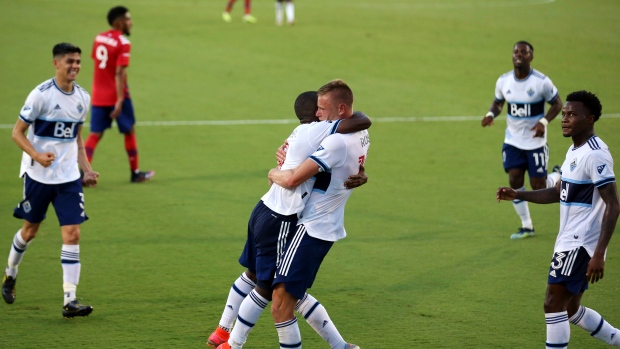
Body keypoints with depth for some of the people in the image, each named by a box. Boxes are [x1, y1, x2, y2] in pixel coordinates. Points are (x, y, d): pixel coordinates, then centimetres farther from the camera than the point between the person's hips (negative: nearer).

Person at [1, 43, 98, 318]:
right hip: (37, 175, -4)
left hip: (68, 177, 4)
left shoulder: (82, 97, 5)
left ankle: (70, 301, -10)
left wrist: (87, 169, 8)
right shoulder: (41, 94, -12)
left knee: (72, 234, -8)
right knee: (30, 230, 12)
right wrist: (37, 155, -25)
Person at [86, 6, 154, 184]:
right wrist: (120, 100, -22)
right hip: (116, 96, -6)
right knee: (129, 131, 11)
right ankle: (135, 172, 22)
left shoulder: (99, 39, 7)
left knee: (95, 134, 5)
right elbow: (119, 73, -21)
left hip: (98, 96, 6)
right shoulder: (123, 43, -15)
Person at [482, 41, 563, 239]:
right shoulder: (503, 81, -4)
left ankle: (558, 176, 33)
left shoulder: (542, 82, -16)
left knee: (538, 187, -3)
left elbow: (557, 103, -5)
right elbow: (498, 102, 11)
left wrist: (544, 122, -21)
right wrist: (491, 114, -11)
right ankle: (526, 226, 11)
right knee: (514, 181, -5)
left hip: (535, 141, -3)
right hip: (513, 141, 3)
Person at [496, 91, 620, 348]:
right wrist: (518, 195, 10)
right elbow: (559, 192, 23)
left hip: (580, 245, -10)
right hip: (569, 241, 10)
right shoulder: (575, 150, 12)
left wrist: (599, 254, -26)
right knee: (570, 309, 15)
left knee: (554, 303, -9)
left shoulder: (595, 155, -18)